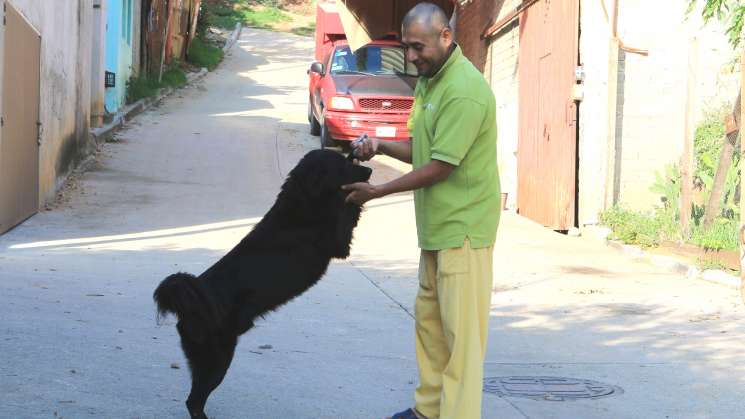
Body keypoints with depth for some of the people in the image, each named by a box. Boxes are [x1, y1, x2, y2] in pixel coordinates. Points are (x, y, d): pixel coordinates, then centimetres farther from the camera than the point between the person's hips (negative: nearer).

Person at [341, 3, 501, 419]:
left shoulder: (464, 89, -20)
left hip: (463, 228, -10)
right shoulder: (430, 80, 11)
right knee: (430, 321, 15)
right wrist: (381, 145, -1)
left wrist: (376, 193, -12)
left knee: (460, 330, -6)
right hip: (437, 227, 10)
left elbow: (439, 167, -21)